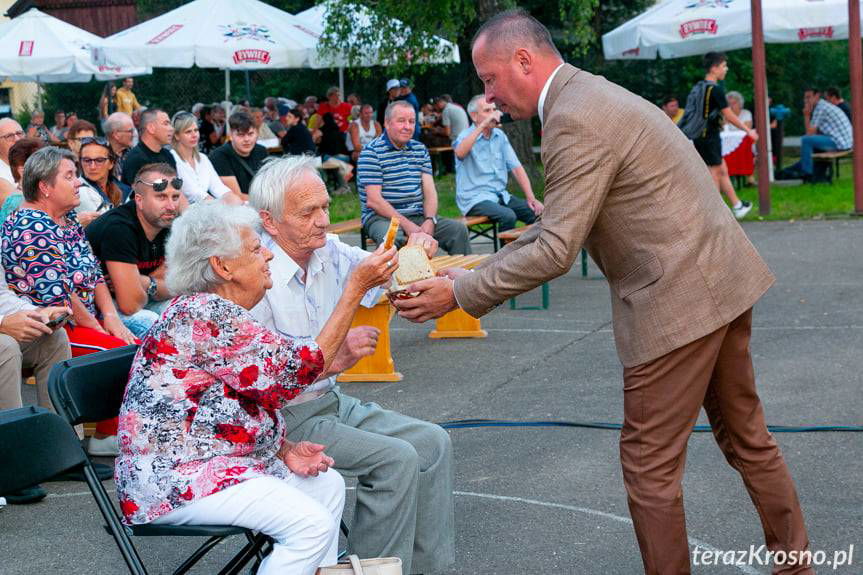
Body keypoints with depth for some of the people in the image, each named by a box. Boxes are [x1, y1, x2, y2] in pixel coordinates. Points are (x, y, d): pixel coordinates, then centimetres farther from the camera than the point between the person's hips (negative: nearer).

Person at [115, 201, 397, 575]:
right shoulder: (204, 314, -20)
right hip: (175, 480, -11)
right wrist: (356, 288, -17)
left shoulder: (213, 311, 13)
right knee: (311, 524, -21)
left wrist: (285, 450, 0)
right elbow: (299, 368, -19)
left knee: (327, 485, 12)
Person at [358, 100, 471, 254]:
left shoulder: (420, 150, 16)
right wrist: (406, 224, -19)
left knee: (459, 229, -14)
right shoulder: (372, 152, -5)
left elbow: (430, 191, 8)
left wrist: (430, 220, -13)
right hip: (382, 217, -6)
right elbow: (373, 200, -13)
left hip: (418, 216, 6)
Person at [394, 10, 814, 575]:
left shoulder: (576, 119, -19)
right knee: (746, 437, 21)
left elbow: (555, 251, -21)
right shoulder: (590, 96, 14)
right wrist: (478, 273, 10)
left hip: (680, 298, -11)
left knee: (649, 463, 1)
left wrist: (460, 293, -13)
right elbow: (558, 227, 17)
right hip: (721, 281, 11)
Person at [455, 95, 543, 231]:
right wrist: (482, 126, -27)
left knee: (536, 212, -15)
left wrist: (531, 198, -2)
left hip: (501, 195, 6)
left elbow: (516, 168, 10)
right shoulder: (467, 136, -4)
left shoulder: (500, 136, 13)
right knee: (508, 216, -32)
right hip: (475, 198, -6)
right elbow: (460, 153, -30)